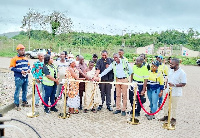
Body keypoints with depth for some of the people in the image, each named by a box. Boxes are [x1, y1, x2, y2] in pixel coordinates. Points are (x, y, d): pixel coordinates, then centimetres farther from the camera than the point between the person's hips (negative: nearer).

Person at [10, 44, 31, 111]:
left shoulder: (26, 58, 11)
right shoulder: (14, 59, -8)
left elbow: (28, 65, 21)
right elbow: (12, 68, -12)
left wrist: (29, 69, -2)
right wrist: (20, 71, -21)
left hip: (26, 77, 6)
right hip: (19, 78, -6)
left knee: (25, 91, 17)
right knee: (17, 91, 1)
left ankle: (24, 102, 32)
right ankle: (16, 104, 13)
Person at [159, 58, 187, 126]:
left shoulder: (182, 73, -19)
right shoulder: (171, 70, 1)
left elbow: (183, 84, -17)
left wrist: (174, 85, -27)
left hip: (175, 93, -6)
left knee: (174, 106, 9)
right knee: (166, 105, 16)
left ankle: (173, 118, 26)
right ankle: (166, 116, 34)